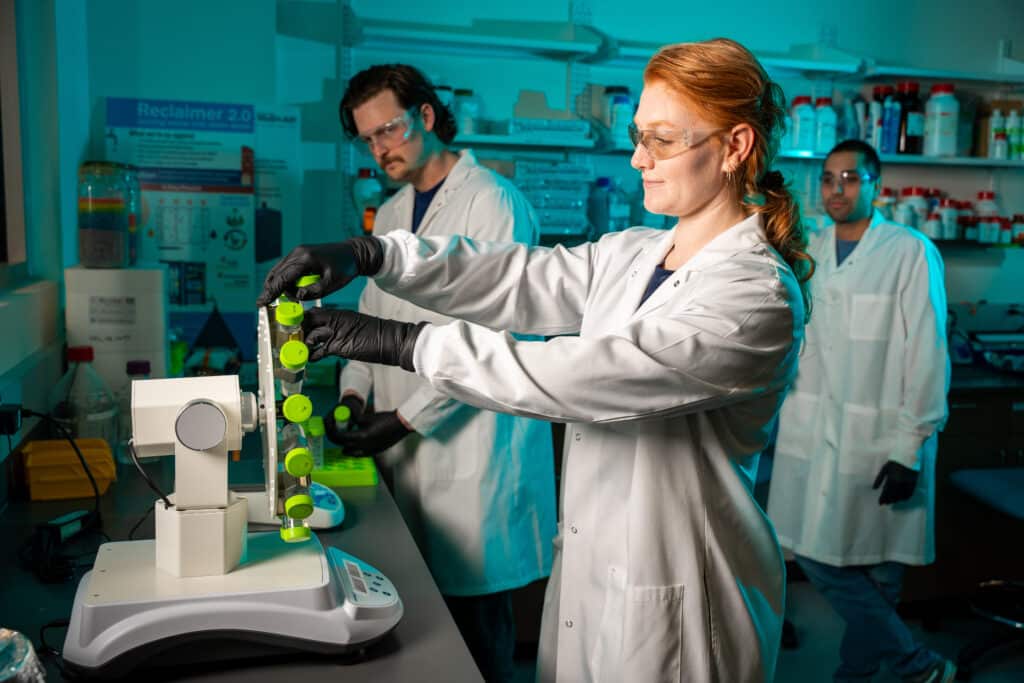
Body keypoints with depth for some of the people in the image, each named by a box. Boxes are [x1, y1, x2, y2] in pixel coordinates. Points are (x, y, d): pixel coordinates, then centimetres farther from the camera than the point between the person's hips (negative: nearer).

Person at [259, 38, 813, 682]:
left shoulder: (758, 296, -21)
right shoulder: (633, 255, 5)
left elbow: (584, 375, -27)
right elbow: (520, 279, -1)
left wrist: (406, 343, -24)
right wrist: (369, 255, -14)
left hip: (673, 594, -7)